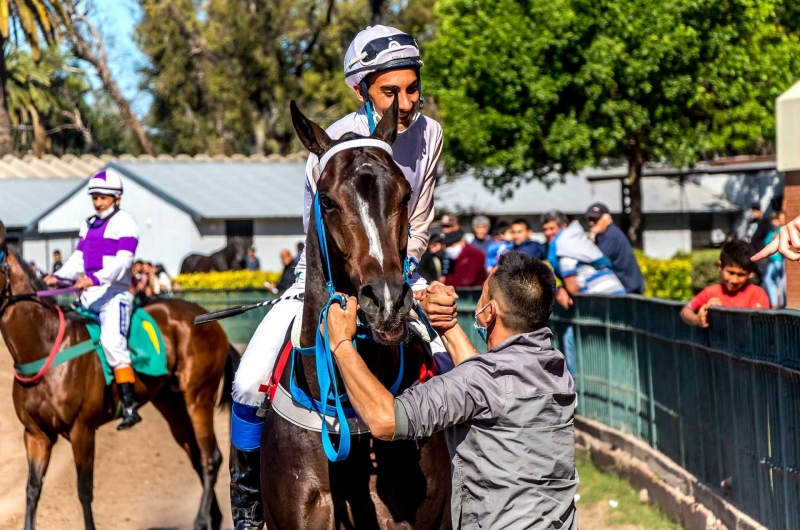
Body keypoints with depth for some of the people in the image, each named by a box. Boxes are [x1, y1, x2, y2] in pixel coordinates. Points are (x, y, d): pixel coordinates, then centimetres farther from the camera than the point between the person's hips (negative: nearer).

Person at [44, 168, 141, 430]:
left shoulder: (125, 224, -5)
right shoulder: (88, 226, 20)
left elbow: (122, 261, -17)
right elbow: (78, 258, 15)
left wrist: (95, 279, -31)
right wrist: (59, 276, -4)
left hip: (115, 293, -9)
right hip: (88, 295, 9)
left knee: (112, 340, -24)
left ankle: (130, 406, -25)